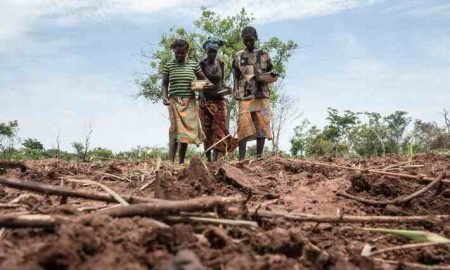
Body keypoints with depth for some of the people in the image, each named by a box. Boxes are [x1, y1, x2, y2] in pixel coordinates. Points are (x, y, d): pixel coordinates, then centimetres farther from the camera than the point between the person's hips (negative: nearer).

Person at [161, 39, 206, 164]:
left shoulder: (193, 65, 8)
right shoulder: (169, 65, 6)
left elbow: (203, 80, 16)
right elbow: (164, 84, 8)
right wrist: (164, 96, -9)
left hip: (190, 101, 2)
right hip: (174, 100, -2)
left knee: (187, 130, 2)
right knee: (175, 128, -15)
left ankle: (181, 162, 10)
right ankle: (171, 161, -20)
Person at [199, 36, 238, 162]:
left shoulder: (221, 64, 4)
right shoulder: (201, 64, -4)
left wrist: (226, 88, -2)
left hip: (219, 100, 2)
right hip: (205, 101, -2)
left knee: (219, 128, -8)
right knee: (207, 130, 1)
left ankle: (215, 158, -11)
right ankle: (208, 158, 7)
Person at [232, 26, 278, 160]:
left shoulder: (264, 55, 10)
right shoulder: (238, 57, 10)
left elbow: (270, 71, 16)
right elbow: (236, 78, 10)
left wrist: (272, 74, -8)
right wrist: (236, 95, 2)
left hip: (262, 95, 1)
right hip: (245, 96, -1)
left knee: (262, 126, 0)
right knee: (244, 126, -7)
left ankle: (259, 156, 7)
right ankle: (241, 158, -7)